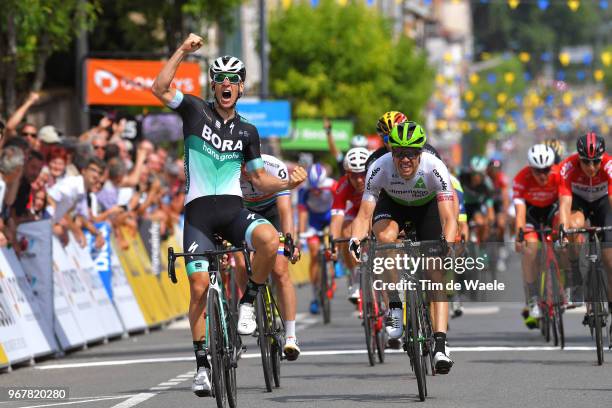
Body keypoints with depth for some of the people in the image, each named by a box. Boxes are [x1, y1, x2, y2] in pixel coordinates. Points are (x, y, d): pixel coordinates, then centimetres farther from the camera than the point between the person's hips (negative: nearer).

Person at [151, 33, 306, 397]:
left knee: (269, 238, -32)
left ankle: (248, 302, -8)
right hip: (199, 210, -1)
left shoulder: (247, 131, 13)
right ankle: (202, 364, 1)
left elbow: (260, 178, 18)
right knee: (200, 285, -11)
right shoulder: (196, 110, 5)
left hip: (233, 208, 1)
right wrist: (183, 51, -16)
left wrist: (289, 183, -1)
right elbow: (160, 88, -11)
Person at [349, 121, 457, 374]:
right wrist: (355, 239, -53)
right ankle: (395, 305, -19)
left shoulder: (435, 169, -36)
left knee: (437, 272, -14)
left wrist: (447, 244, -59)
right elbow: (365, 213, -34)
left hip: (427, 206, -1)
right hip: (392, 204, 1)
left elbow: (449, 218, -40)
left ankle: (440, 344, -17)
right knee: (385, 237, -33)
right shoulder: (379, 169, -33)